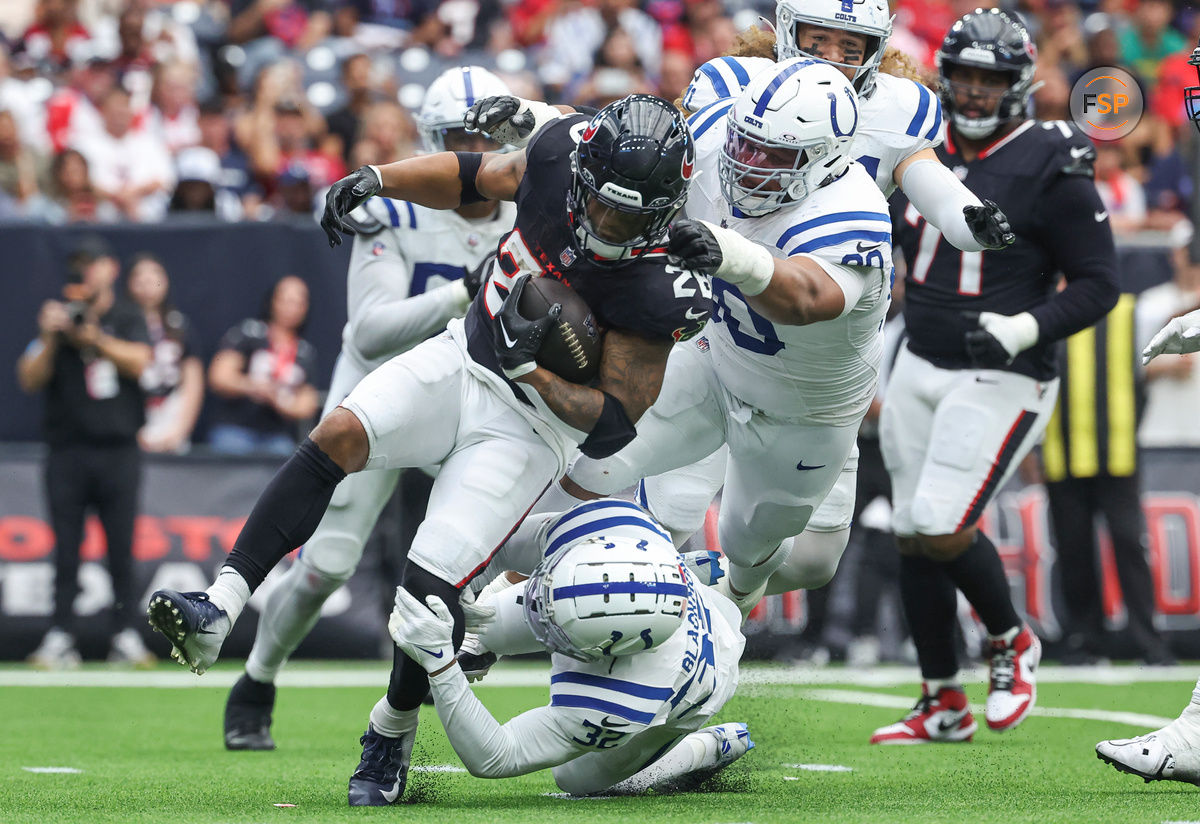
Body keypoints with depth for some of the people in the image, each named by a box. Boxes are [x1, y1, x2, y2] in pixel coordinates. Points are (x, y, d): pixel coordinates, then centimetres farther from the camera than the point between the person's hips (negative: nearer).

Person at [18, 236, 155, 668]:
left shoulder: (128, 319, 10)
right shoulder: (57, 316, 9)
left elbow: (139, 362, -8)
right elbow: (30, 380, 0)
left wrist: (94, 338, -18)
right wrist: (50, 340, -15)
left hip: (118, 450, 0)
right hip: (68, 450, 0)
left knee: (122, 546, -2)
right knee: (66, 547, -3)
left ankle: (126, 636, 3)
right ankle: (60, 638, -2)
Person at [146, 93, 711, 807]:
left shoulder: (654, 292, -26)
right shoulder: (560, 153, -13)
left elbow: (616, 419, -18)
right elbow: (473, 177, 9)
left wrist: (530, 370, -29)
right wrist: (377, 180, -4)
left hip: (533, 420, -5)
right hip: (462, 359, 5)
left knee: (431, 587, -15)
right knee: (339, 437, -21)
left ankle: (393, 734, 13)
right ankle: (218, 613, -26)